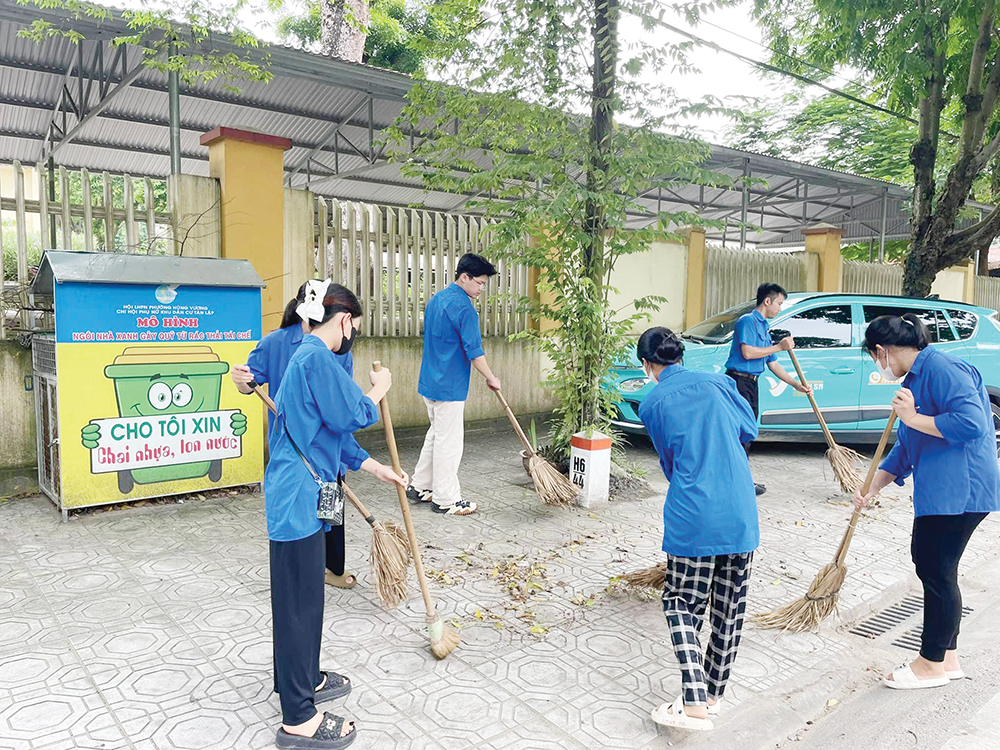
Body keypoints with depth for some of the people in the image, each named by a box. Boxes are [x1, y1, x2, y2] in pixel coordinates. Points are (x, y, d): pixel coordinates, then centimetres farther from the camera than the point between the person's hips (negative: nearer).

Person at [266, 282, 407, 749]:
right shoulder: (317, 357, -16)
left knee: (304, 596, 21)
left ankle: (304, 681, 37)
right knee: (299, 601, -2)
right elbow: (352, 416, -21)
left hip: (298, 497, 11)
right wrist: (379, 390, -2)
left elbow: (334, 433, 21)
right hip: (297, 500, -11)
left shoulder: (307, 357, 18)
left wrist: (379, 470, 20)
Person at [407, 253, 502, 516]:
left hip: (429, 382, 10)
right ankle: (446, 499, 9)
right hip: (449, 386, -9)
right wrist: (491, 378, -7)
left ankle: (420, 487, 27)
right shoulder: (463, 307, -18)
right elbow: (474, 351, -20)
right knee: (449, 442, 0)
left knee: (436, 434, 20)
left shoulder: (436, 299, 12)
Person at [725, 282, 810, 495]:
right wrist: (779, 347, -13)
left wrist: (797, 385, 19)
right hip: (739, 381, -10)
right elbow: (747, 352, -21)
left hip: (751, 384, 10)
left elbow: (773, 364, 23)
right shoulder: (748, 321, -8)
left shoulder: (764, 327, 20)